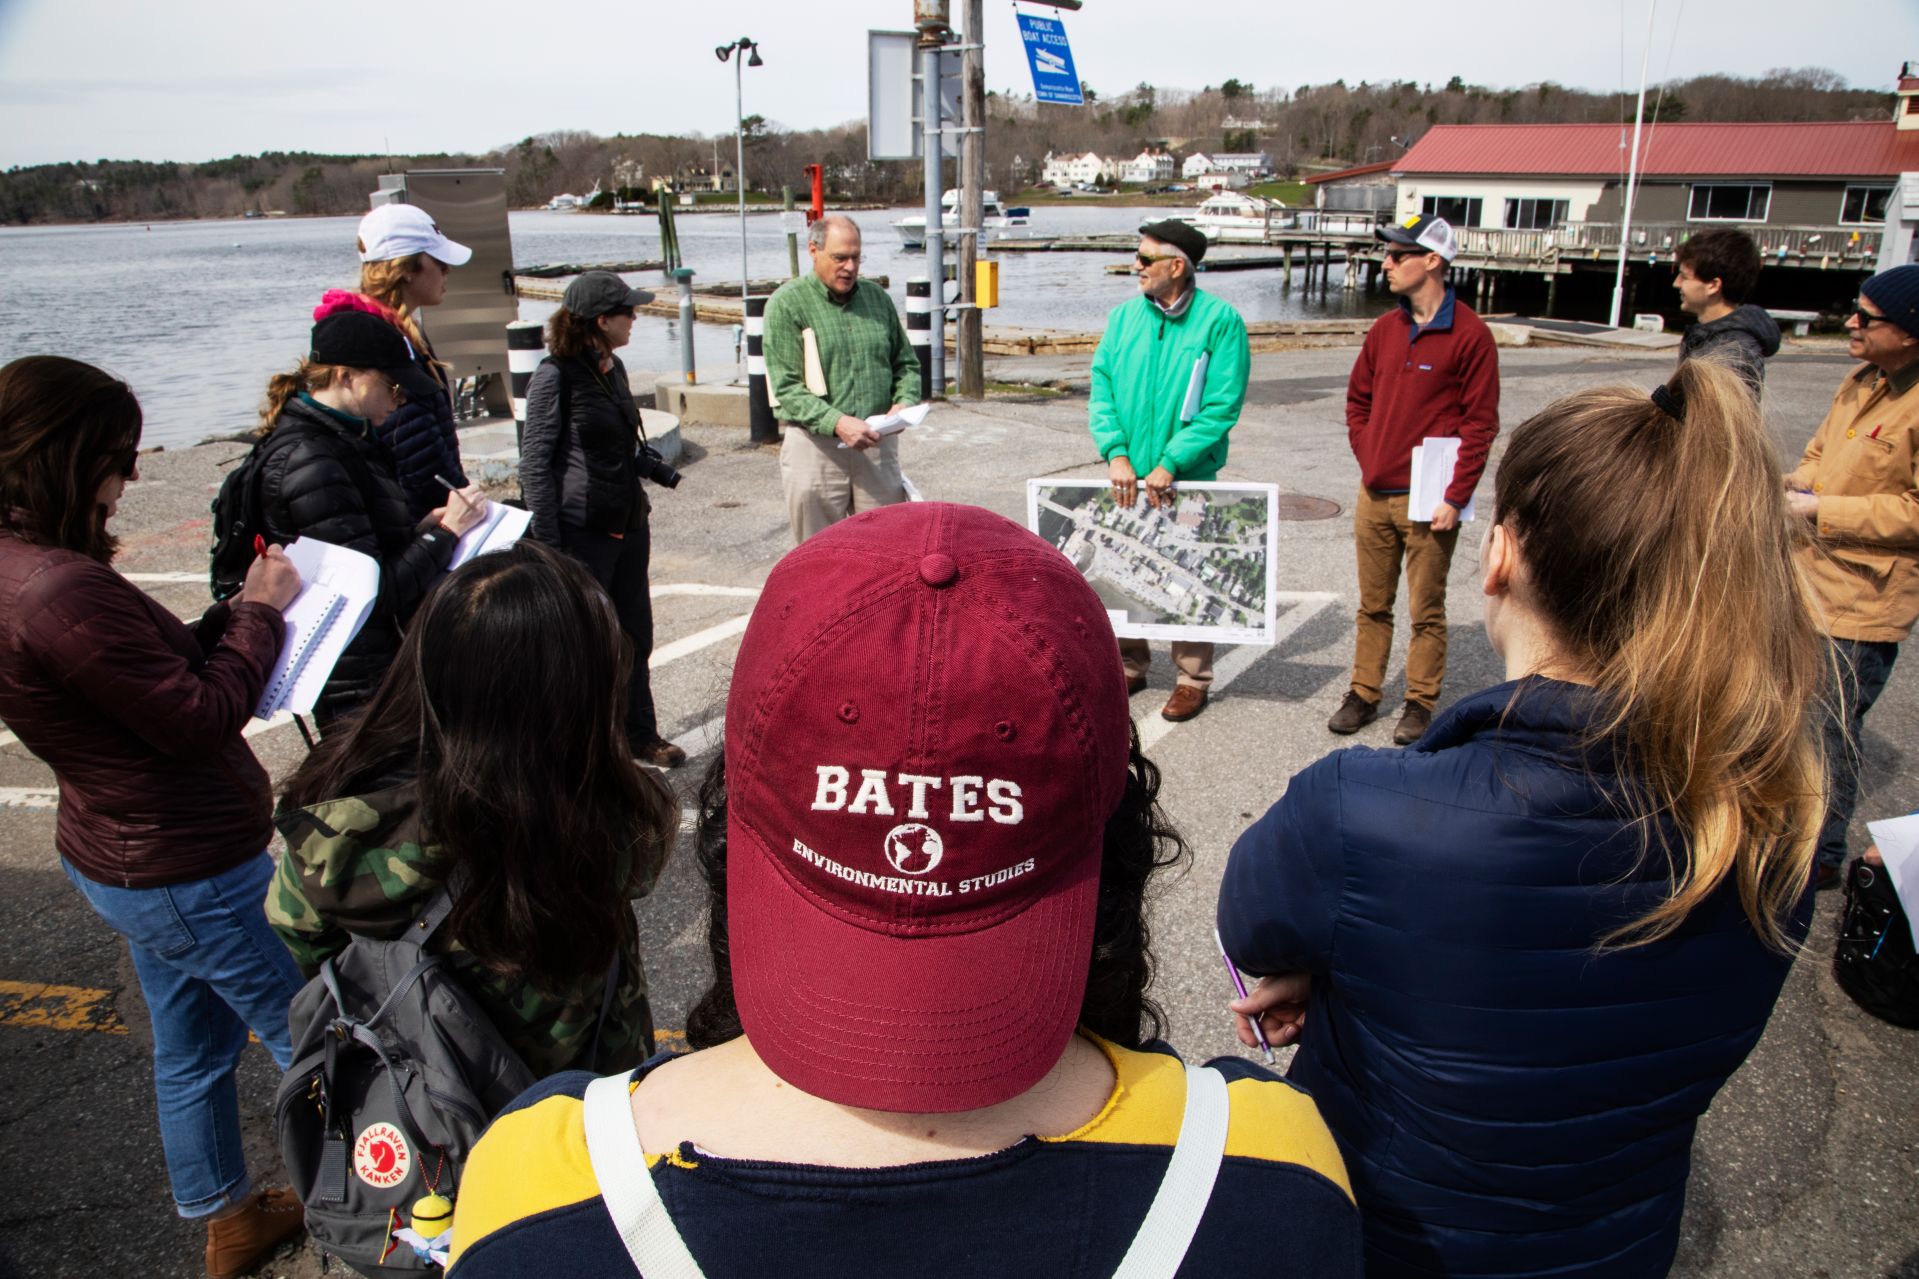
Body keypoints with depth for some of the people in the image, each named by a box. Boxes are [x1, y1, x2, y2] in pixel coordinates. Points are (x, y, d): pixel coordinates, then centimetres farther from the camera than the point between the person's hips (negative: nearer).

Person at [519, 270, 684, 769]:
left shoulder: (613, 368, 10)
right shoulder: (556, 374, -13)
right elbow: (534, 461, -14)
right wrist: (548, 545, -17)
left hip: (628, 525, 8)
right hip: (582, 531, -8)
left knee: (635, 636, 15)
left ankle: (640, 735, 29)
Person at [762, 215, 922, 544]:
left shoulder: (877, 298, 12)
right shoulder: (786, 304, -3)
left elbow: (906, 362, 19)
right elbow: (786, 387, -10)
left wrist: (904, 402, -4)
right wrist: (836, 423, -23)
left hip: (878, 444, 4)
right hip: (815, 447, -4)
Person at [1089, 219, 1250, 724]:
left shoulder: (1220, 321, -7)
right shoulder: (1124, 316, 6)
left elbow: (1222, 407, -12)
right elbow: (1101, 388, 3)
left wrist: (1170, 464, -17)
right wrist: (1115, 453, -11)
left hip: (1187, 476, -4)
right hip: (1128, 475, 4)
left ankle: (1192, 679, 17)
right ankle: (1129, 665, 27)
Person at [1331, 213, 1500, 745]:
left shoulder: (1470, 335, -9)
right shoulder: (1384, 329, 9)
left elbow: (1480, 423, -10)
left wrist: (1455, 496, -14)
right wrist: (1367, 457, 7)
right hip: (1374, 496, 6)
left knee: (1426, 611, 5)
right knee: (1372, 606, 13)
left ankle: (1420, 703, 17)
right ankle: (1364, 694, 22)